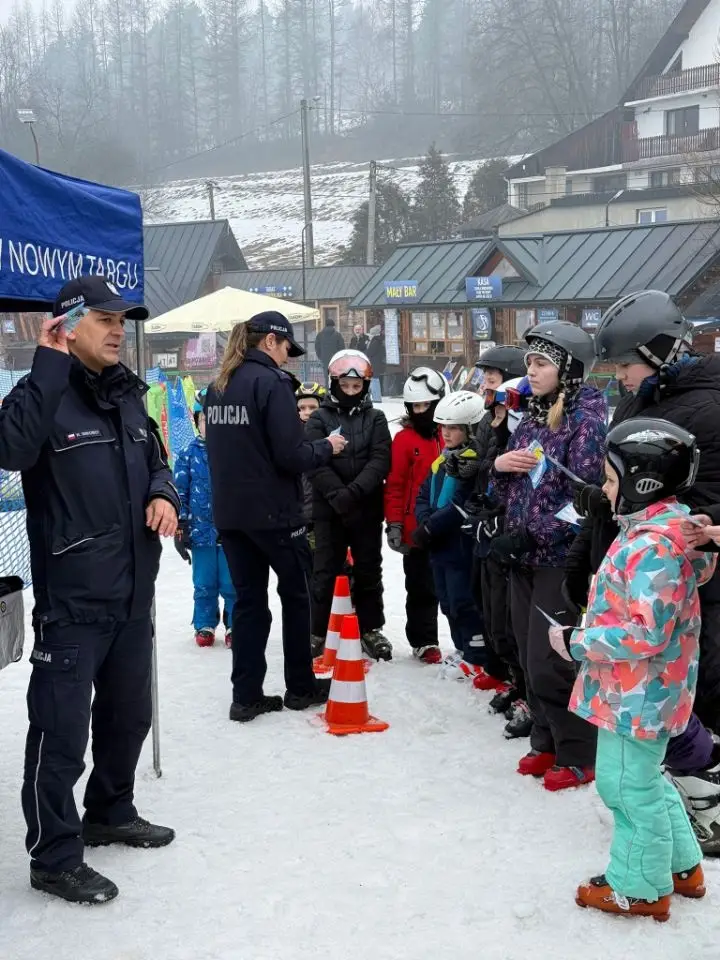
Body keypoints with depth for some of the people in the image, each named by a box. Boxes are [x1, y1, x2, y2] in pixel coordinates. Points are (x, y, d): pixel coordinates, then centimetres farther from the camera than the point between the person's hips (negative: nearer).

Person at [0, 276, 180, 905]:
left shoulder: (127, 394, 11)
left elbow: (156, 459, 22)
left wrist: (163, 494, 0)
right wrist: (50, 366, -29)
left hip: (134, 593, 8)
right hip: (72, 599, -8)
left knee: (129, 714, 21)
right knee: (62, 731, -3)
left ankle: (110, 814, 41)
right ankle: (54, 857, 11)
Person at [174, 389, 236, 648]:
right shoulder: (189, 454, 0)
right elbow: (181, 492, 3)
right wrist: (180, 527, 2)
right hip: (201, 530, 1)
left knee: (232, 583, 5)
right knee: (204, 584, 11)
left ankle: (234, 626, 19)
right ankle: (204, 626, 25)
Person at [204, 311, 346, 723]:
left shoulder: (219, 385, 8)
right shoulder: (272, 382, -14)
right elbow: (291, 456, -19)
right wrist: (326, 447, -3)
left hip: (230, 511, 6)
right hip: (273, 511, -6)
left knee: (249, 599, 10)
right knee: (296, 594, 11)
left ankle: (246, 696, 10)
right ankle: (301, 687, 20)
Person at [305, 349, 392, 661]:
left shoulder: (375, 419, 6)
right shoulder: (319, 419, 2)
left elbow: (380, 460, -6)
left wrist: (354, 491, -20)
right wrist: (338, 495, -21)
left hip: (368, 509, 2)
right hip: (328, 509, -1)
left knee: (369, 571, 11)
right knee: (324, 572, 2)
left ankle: (372, 630, 22)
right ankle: (316, 632, 11)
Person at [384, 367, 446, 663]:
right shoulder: (404, 439, -5)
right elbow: (394, 485, -6)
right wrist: (394, 524, -10)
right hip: (416, 528, -3)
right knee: (421, 588, 7)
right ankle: (424, 641, 18)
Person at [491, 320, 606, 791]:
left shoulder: (588, 418, -12)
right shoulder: (533, 419, 12)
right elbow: (509, 490, 18)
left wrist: (531, 534, -21)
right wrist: (499, 466, -4)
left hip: (562, 560, -8)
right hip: (525, 559, 8)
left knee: (551, 663, -5)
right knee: (532, 660, 13)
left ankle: (578, 756, 10)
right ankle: (547, 744, 28)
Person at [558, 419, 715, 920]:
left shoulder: (650, 547, -27)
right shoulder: (671, 527, 6)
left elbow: (647, 636, -30)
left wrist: (577, 642, -20)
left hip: (636, 696, -11)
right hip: (640, 690, 11)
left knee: (629, 786, 6)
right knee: (645, 778, 25)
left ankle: (641, 887, 23)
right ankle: (683, 866, 39)